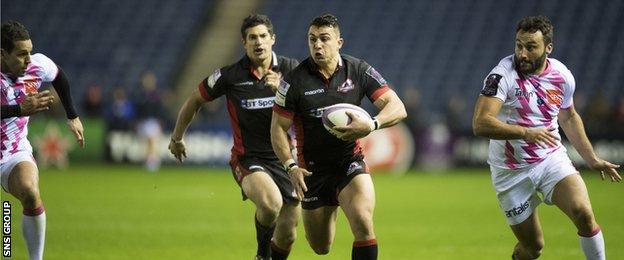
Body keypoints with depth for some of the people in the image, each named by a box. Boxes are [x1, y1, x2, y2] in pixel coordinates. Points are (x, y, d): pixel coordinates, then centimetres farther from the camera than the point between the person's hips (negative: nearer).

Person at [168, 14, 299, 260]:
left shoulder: (289, 69, -1)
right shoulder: (229, 75, -6)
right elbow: (194, 100, 9)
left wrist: (282, 88, -22)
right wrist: (177, 137, 19)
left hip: (283, 158, 3)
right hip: (248, 159, -3)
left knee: (287, 235, 5)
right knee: (270, 203, -34)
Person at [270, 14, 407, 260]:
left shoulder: (359, 70, -7)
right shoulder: (294, 80, -10)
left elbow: (397, 108, -11)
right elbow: (278, 128, -3)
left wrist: (372, 125, -31)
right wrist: (291, 166, -17)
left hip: (350, 163, -1)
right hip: (313, 169, 1)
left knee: (363, 224, -28)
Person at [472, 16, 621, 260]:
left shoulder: (563, 76, -2)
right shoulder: (503, 75, -19)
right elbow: (480, 123, -31)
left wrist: (592, 160, 21)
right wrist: (526, 133, -40)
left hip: (552, 158, 3)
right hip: (512, 172, -3)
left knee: (583, 213, -22)